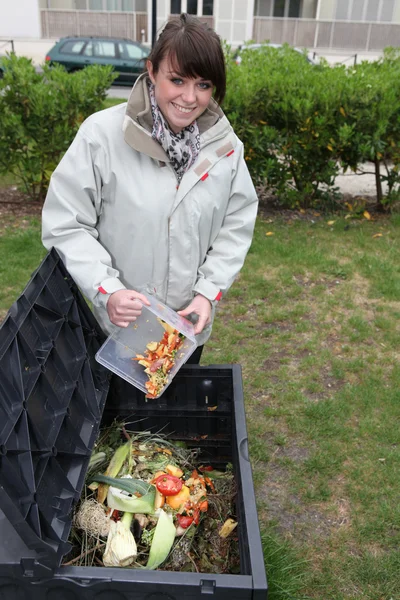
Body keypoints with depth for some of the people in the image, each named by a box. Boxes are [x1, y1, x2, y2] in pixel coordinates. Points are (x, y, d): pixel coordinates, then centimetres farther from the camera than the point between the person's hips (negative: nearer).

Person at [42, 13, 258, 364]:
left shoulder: (224, 145, -8)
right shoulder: (102, 134, -19)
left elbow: (237, 225, -1)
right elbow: (64, 224, -15)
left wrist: (209, 291, -12)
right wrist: (106, 290, -26)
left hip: (192, 322, 3)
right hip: (121, 323, -2)